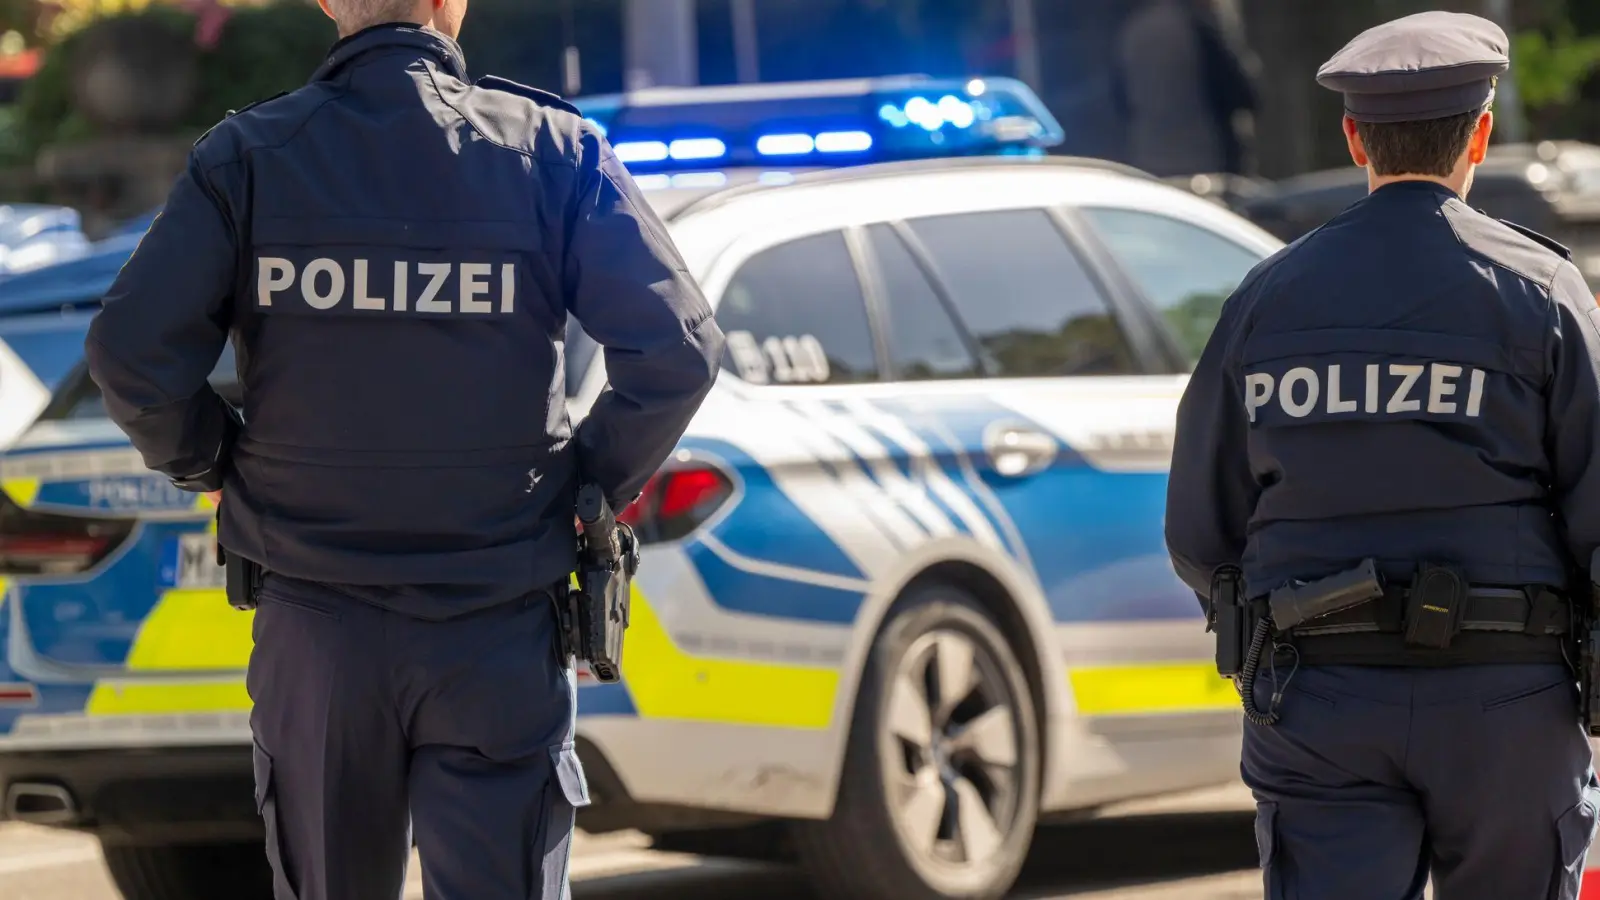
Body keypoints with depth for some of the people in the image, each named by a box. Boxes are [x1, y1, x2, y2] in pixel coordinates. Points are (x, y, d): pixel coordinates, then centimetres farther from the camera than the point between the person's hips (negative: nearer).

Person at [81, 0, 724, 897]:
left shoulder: (246, 158, -3)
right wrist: (597, 481, 4)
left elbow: (134, 354, -12)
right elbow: (677, 351, -12)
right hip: (498, 638, -1)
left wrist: (208, 462, 7)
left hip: (315, 627, 1)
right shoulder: (553, 151, -5)